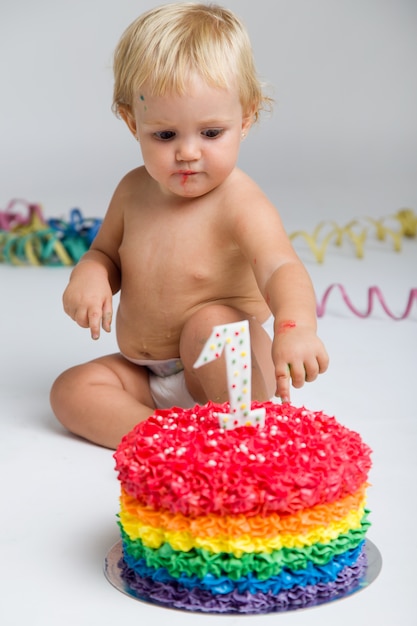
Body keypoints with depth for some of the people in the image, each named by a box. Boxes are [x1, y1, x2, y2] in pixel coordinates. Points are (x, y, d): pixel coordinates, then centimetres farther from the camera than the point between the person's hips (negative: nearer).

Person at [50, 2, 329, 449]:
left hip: (230, 368, -6)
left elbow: (281, 269, -39)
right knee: (71, 390, -10)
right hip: (146, 378, 7)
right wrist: (89, 275, -12)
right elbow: (106, 253, 15)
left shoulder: (240, 205, -21)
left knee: (210, 322, -35)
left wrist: (295, 326, -62)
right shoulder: (134, 191, -1)